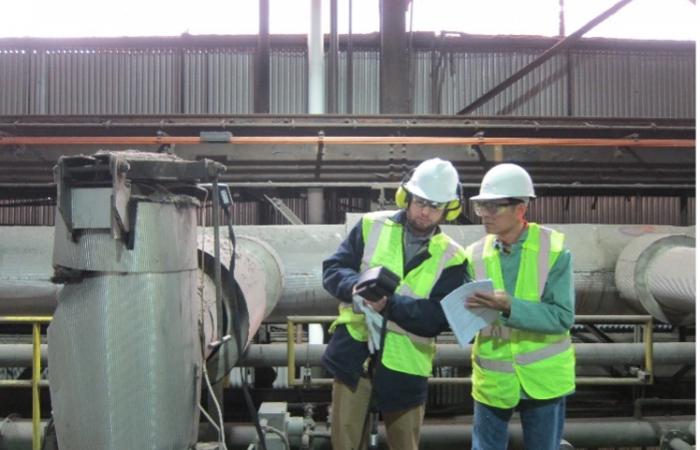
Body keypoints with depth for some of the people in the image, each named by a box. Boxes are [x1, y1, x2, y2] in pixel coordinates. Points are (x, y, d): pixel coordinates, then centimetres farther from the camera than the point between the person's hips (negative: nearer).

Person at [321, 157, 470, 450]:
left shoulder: (451, 258, -2)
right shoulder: (372, 226, 1)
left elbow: (439, 317, -13)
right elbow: (332, 270, -1)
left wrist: (390, 304, -26)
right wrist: (356, 286, -24)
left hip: (404, 360, 0)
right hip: (354, 347, 1)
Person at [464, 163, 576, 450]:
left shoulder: (554, 249, -12)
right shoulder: (476, 254, -4)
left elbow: (563, 317, -19)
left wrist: (510, 307, -30)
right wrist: (467, 307, -28)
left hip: (543, 378, -2)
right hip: (492, 379, 2)